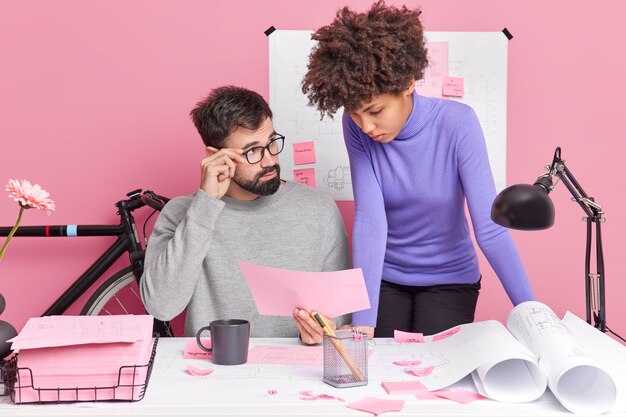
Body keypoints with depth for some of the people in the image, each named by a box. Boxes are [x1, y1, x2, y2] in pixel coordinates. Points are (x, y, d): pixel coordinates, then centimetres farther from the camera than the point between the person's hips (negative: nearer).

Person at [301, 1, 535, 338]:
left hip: (450, 278, -1)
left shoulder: (457, 124, -23)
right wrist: (363, 323, -34)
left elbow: (489, 228, -24)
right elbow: (370, 219, -25)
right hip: (384, 277, 2)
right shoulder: (356, 127, -17)